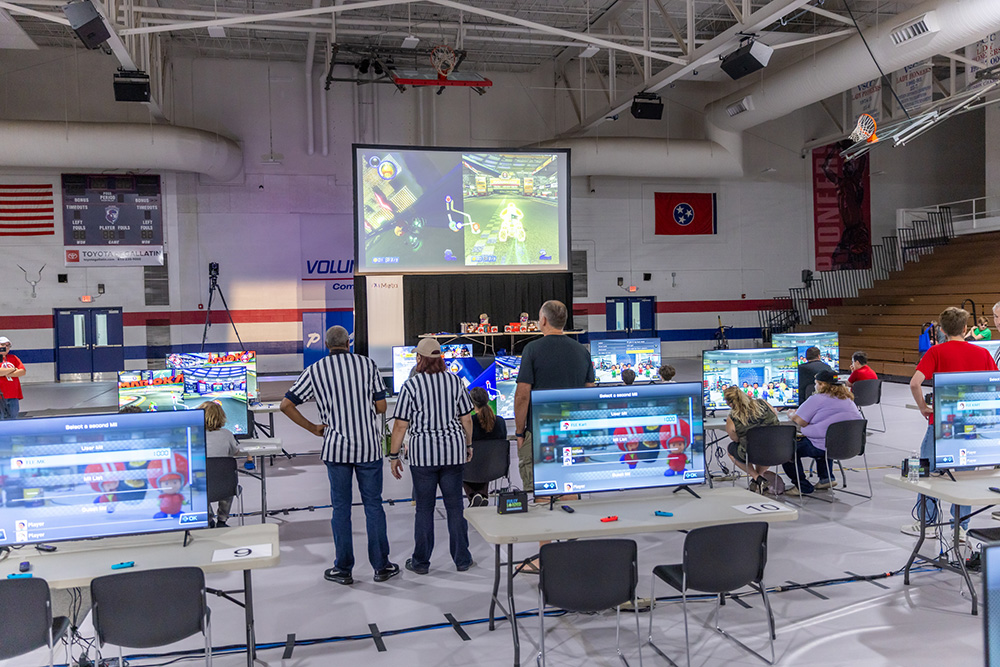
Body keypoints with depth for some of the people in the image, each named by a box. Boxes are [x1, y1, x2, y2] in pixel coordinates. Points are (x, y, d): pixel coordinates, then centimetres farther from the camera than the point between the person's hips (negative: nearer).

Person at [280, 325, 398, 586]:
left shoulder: (315, 371, 0)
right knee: (373, 505, 8)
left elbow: (286, 404, -2)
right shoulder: (367, 364, -1)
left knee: (341, 507, 9)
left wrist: (313, 428, 5)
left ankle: (343, 569, 14)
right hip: (369, 446, 0)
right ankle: (381, 566, 14)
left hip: (336, 447, 0)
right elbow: (381, 406, -1)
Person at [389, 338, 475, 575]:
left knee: (424, 508, 7)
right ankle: (462, 559, 17)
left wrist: (394, 456, 1)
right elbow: (466, 418, 5)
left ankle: (421, 561, 15)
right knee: (455, 506, 10)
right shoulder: (455, 380, 1)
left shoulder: (411, 385, -8)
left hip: (422, 453, -2)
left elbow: (401, 425, -7)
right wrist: (468, 445, 19)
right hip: (453, 451, 3)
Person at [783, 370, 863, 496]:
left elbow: (800, 422, -10)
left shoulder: (817, 399, -11)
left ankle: (803, 486, 9)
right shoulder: (848, 399, 15)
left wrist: (791, 415, 13)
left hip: (823, 447, -9)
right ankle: (826, 478, 31)